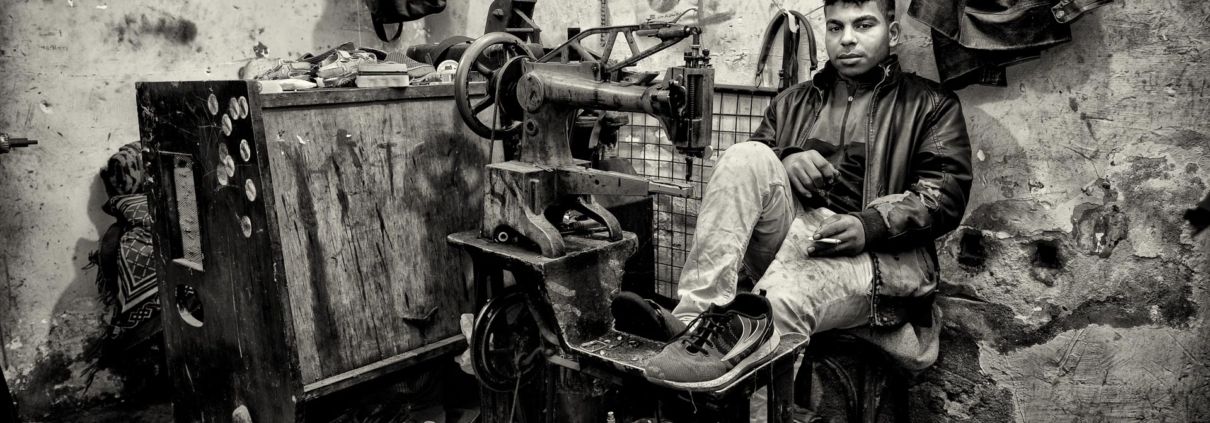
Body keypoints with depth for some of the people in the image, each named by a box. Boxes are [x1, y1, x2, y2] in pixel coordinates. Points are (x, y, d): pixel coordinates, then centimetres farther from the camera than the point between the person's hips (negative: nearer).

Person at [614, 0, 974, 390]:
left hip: (879, 254, -3)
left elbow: (947, 193, -1)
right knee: (747, 156, -24)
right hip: (793, 236, 4)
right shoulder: (793, 102, 25)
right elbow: (744, 174, 18)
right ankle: (695, 314, -36)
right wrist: (784, 162, -5)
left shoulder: (931, 105, 13)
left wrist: (869, 225, -19)